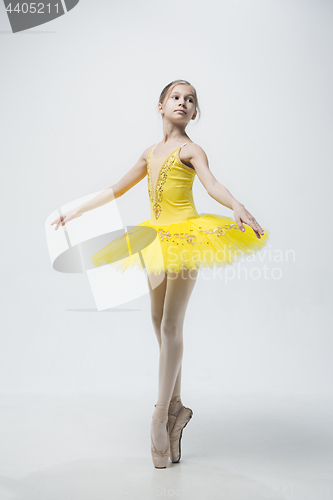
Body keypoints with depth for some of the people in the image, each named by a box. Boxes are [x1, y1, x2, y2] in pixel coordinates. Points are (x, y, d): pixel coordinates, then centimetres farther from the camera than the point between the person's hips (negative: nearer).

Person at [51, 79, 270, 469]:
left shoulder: (190, 150, -2)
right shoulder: (151, 153, 17)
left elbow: (212, 184, -22)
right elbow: (117, 190, 27)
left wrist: (237, 207, -42)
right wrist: (78, 210, 30)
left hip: (186, 235, -7)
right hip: (159, 239, 7)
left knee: (171, 325, -9)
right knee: (160, 322, 7)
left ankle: (160, 417, -2)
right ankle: (175, 406, 19)